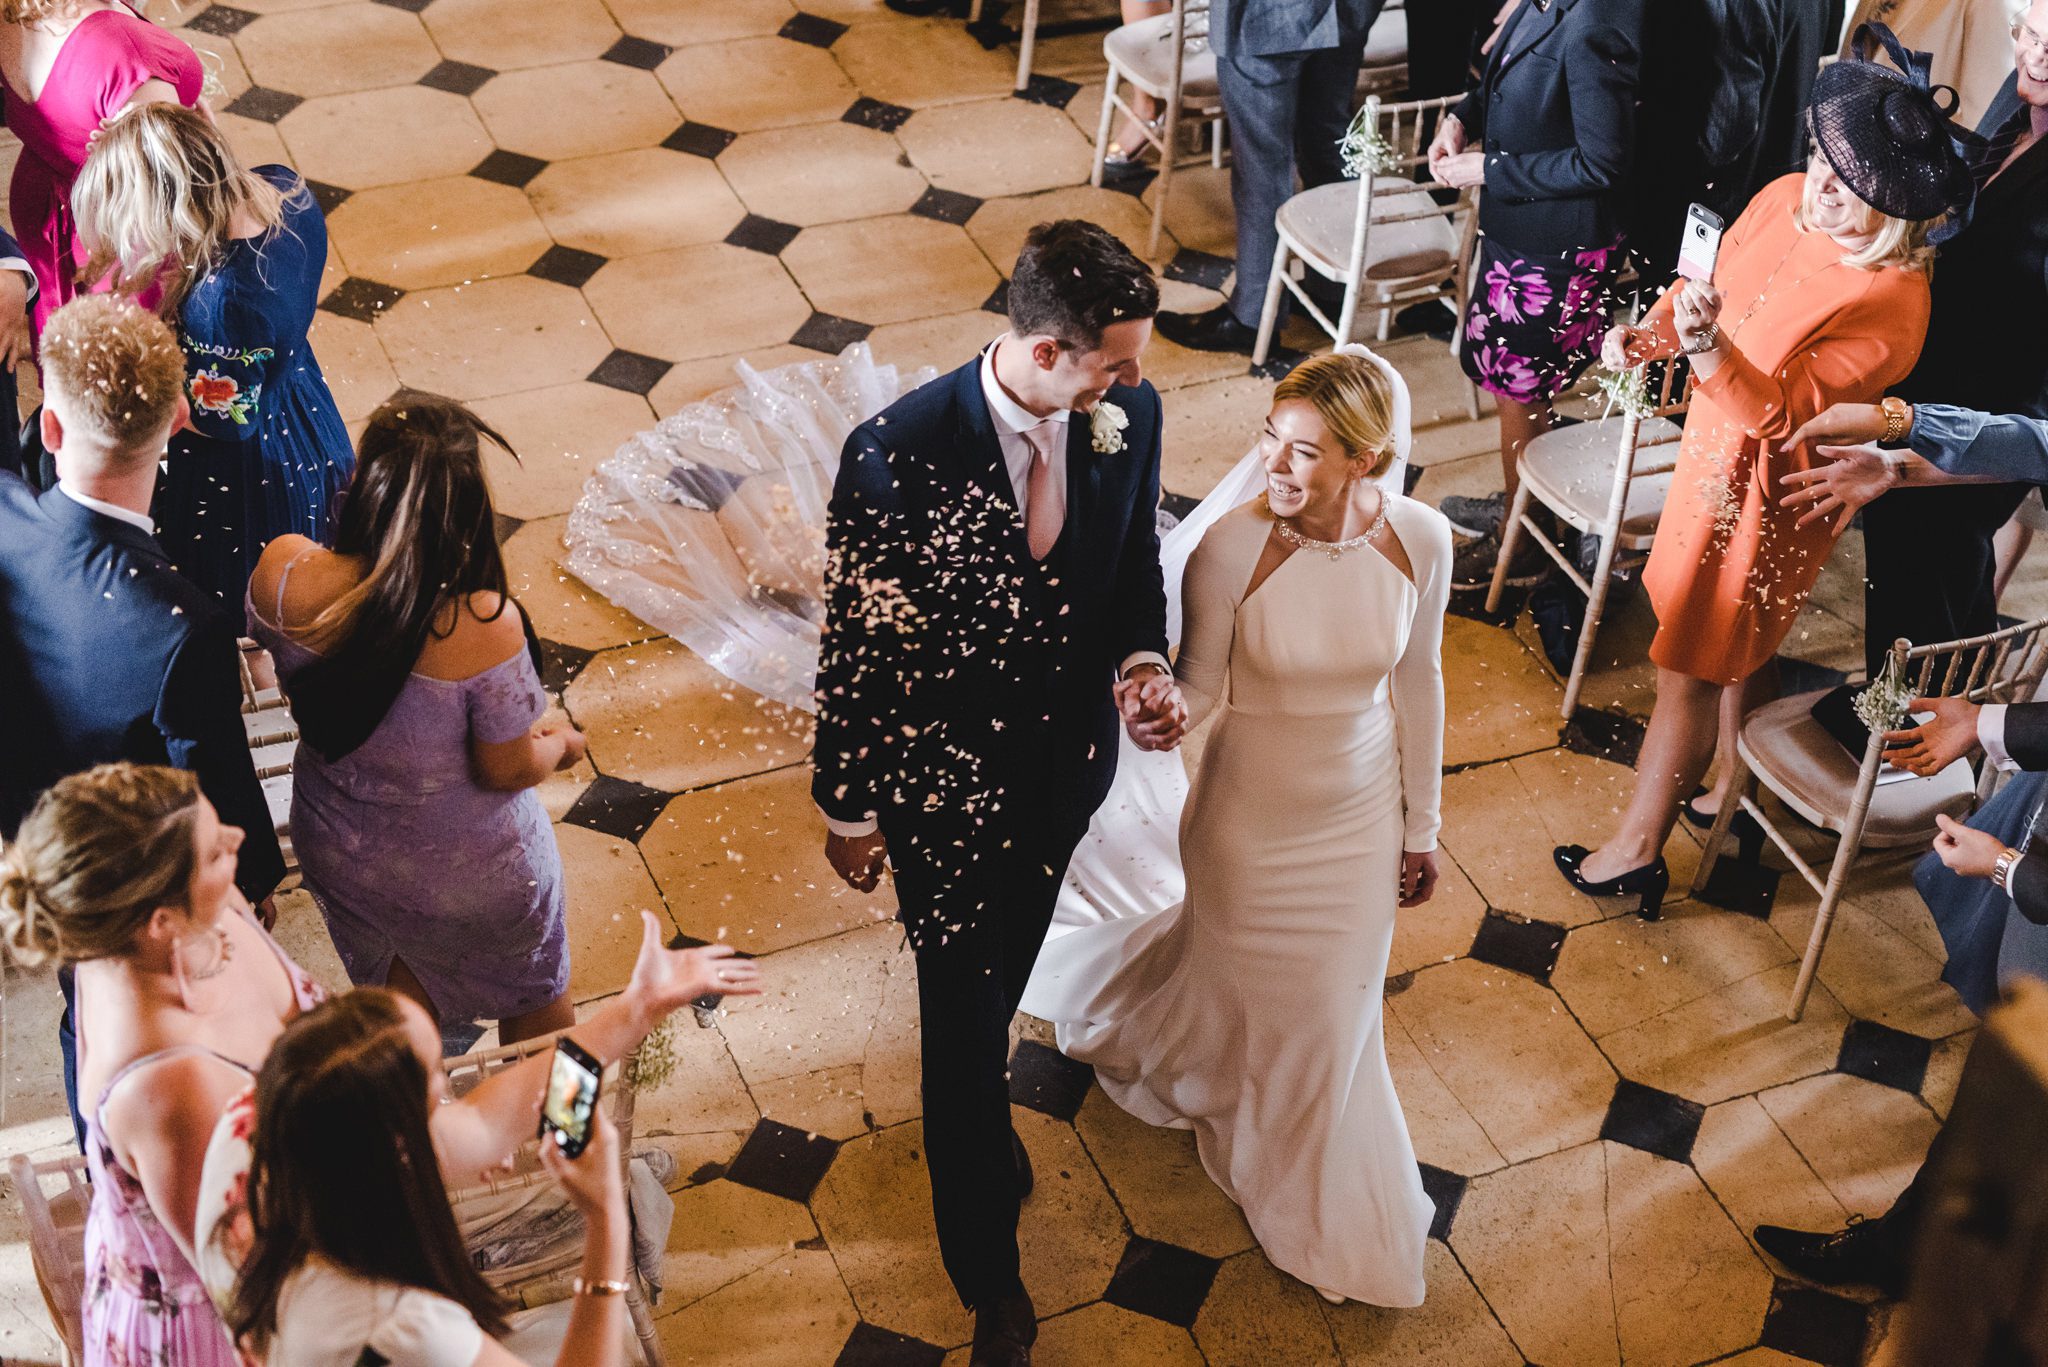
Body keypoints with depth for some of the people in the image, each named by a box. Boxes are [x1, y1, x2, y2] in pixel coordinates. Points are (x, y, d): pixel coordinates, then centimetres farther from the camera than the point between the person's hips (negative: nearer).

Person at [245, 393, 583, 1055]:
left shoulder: (282, 572, -26)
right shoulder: (485, 625, -38)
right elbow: (507, 770, -22)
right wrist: (560, 745, -1)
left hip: (337, 848, 4)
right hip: (472, 871, -4)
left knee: (402, 981, 36)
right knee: (534, 989, 29)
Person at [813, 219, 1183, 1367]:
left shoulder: (1130, 415, -17)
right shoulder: (898, 454, -30)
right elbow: (854, 642, -17)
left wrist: (1142, 662, -18)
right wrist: (849, 808, -7)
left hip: (1069, 762, 5)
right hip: (946, 785, -4)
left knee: (1007, 963, 30)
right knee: (966, 1018, 9)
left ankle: (982, 1106, 62)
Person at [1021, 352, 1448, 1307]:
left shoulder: (1420, 539, -17)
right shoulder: (1231, 549, -26)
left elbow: (1418, 681, -3)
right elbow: (1201, 689, -12)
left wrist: (1421, 825, 5)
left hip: (1362, 816, 3)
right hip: (1251, 818, -3)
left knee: (1334, 1010, 21)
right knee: (1248, 990, 17)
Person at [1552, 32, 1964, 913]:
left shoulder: (1891, 303, -29)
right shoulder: (1784, 200, -7)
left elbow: (1780, 411, -32)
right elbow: (1707, 284, 9)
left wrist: (1707, 347, -47)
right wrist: (1649, 333, -10)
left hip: (1768, 492, -8)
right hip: (1713, 445, 8)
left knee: (1690, 667, 1)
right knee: (1742, 648, 26)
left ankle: (1636, 851, 15)